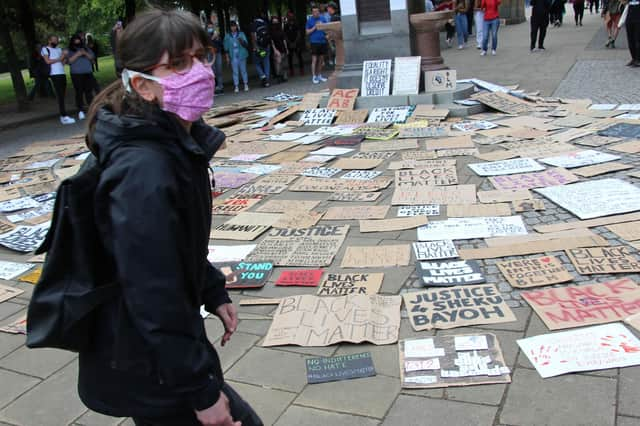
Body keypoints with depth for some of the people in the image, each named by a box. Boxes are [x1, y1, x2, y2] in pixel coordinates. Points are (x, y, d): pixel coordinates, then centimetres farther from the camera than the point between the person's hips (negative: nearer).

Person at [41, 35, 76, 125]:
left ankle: (62, 116, 12)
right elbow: (48, 61, -8)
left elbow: (62, 63, 18)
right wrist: (59, 59, -4)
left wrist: (65, 57, -1)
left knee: (63, 95, 7)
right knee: (60, 96, -11)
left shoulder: (59, 49, 22)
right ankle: (64, 117, -16)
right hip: (54, 74, -7)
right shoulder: (45, 49, 4)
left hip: (62, 73, 7)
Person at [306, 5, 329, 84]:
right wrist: (315, 27, -13)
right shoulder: (309, 20, 0)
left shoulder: (323, 18, 7)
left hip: (323, 41, 3)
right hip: (314, 42, -3)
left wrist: (327, 35, -7)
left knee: (321, 59, 9)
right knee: (314, 59, -6)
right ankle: (314, 77, -2)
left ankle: (319, 76, 19)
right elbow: (307, 32, 0)